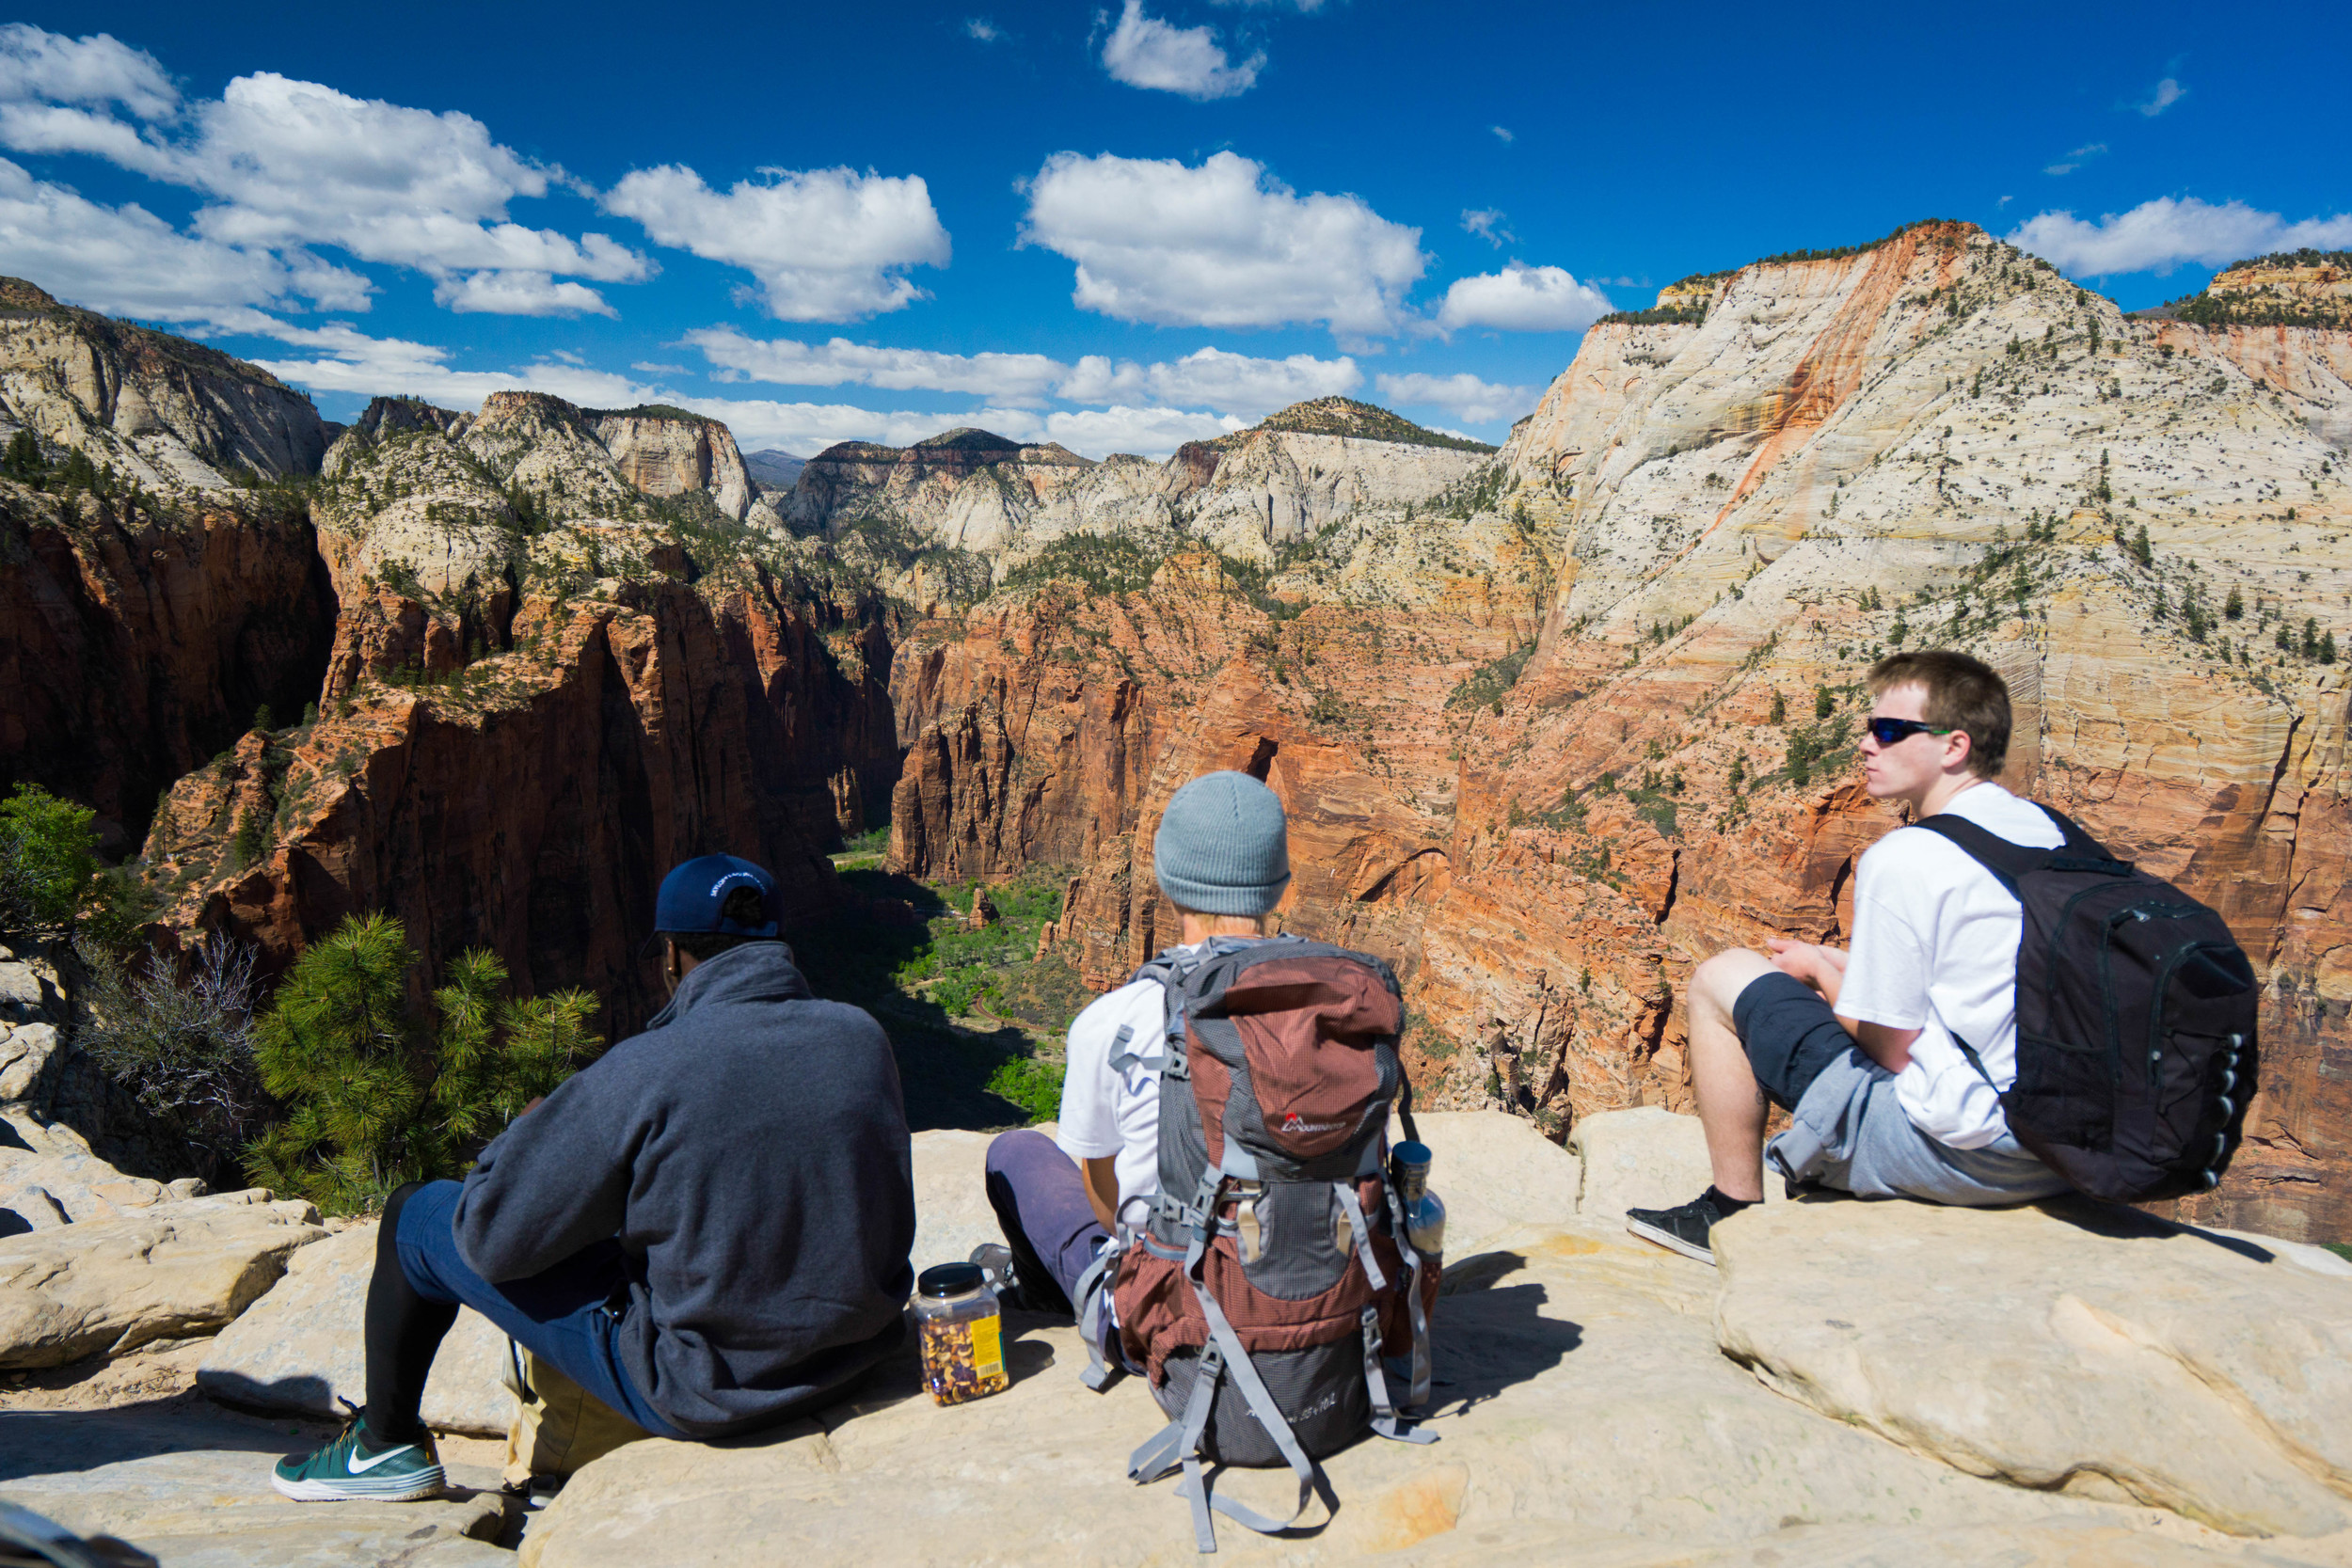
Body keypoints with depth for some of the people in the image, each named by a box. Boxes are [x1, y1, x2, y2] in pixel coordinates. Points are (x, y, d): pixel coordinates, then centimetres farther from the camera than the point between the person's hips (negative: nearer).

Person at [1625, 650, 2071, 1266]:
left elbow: (1892, 1046, -13)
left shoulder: (1904, 857, -17)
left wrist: (1820, 971, 5)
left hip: (1961, 1154, -9)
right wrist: (1838, 962, 18)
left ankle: (1735, 1211, 12)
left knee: (1722, 979, 1)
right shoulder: (2044, 829, 9)